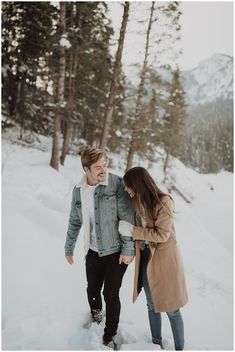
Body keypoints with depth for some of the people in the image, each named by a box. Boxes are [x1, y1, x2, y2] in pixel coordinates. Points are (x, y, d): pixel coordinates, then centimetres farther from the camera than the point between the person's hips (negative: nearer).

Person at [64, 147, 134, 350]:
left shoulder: (116, 184, -16)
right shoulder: (79, 190, -1)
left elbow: (128, 219, -15)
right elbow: (75, 222, 11)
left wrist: (128, 249, -15)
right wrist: (69, 248, 18)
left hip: (117, 251, -4)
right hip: (93, 251, 4)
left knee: (111, 294, 1)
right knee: (92, 290, 17)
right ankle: (95, 317, 49)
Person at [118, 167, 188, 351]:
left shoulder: (163, 202, -20)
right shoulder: (137, 202, 0)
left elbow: (162, 234, -21)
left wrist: (132, 230, -20)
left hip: (164, 259, -6)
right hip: (146, 257, 6)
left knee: (171, 309, 6)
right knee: (152, 305, 19)